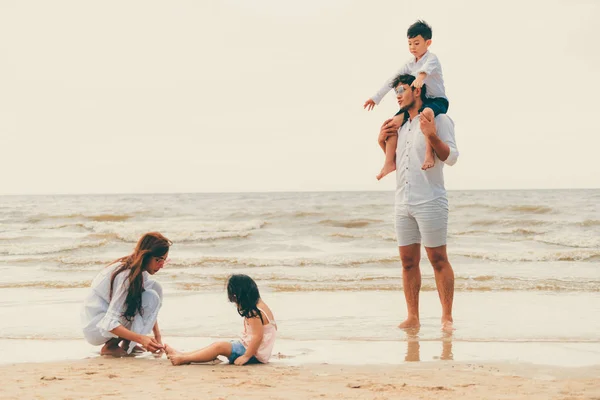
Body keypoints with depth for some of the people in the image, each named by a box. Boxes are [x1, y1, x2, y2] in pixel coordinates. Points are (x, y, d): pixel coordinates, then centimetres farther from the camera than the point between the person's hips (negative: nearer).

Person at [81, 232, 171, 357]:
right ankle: (111, 346, -13)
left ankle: (126, 344, 2)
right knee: (151, 297, -23)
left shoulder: (140, 271, 0)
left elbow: (150, 309, 13)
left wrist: (157, 336, 4)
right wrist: (141, 338, -40)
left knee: (155, 287, -2)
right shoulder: (126, 275, -27)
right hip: (95, 327, -9)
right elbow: (109, 324, -31)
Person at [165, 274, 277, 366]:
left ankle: (184, 359, -11)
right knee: (219, 346, 9)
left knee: (219, 347, -15)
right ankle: (182, 355, 6)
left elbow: (257, 337, -27)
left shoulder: (254, 313, -21)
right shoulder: (260, 305, 11)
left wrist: (246, 356, -23)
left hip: (255, 356, -10)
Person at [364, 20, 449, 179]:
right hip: (419, 103, 8)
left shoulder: (432, 58, -11)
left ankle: (429, 154, -46)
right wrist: (376, 98, 11)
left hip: (438, 101, -8)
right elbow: (392, 81, 14)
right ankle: (389, 162, -7)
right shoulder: (409, 64, 10)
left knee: (427, 112, -42)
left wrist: (420, 77, -59)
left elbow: (427, 68, -36)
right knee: (394, 121, -6)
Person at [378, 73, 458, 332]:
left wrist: (432, 136, -23)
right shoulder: (402, 127, 20)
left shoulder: (438, 119, -1)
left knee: (438, 260, -5)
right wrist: (383, 143, 13)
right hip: (403, 204, 7)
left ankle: (447, 317, -2)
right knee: (408, 262, 6)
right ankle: (412, 318, 10)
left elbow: (451, 157, -9)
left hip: (429, 202, -7)